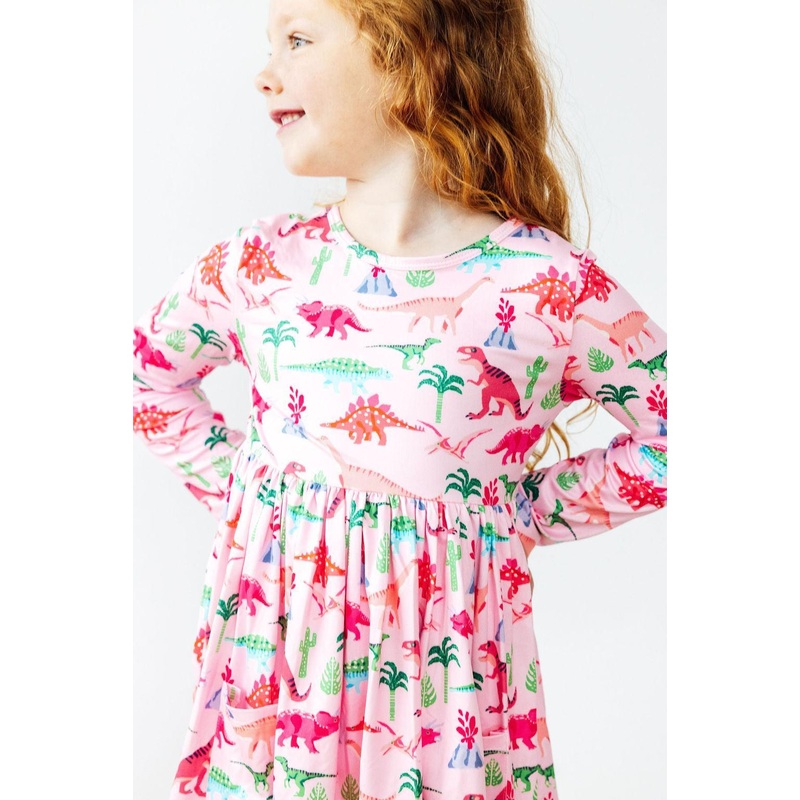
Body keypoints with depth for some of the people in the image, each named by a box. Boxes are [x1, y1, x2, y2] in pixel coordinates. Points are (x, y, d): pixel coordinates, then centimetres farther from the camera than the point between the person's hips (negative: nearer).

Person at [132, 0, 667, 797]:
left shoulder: (545, 285, -13)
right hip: (273, 651, 3)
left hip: (438, 662, -3)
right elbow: (151, 365, 16)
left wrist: (530, 510, -5)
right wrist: (231, 483, 6)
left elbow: (673, 435, -3)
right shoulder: (262, 261, -2)